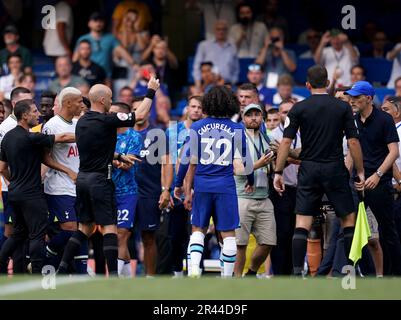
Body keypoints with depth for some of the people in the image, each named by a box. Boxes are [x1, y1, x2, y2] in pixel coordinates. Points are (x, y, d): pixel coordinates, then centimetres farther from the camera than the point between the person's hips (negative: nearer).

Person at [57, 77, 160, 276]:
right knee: (109, 227, -6)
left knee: (85, 227, 15)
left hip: (82, 178, 8)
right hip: (99, 179, -8)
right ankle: (113, 275, -11)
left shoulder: (81, 122, 10)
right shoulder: (106, 121, -14)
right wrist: (151, 92, 4)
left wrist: (119, 157, 22)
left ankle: (62, 268, 12)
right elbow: (140, 115, -8)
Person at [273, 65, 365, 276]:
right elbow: (353, 142, -2)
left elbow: (286, 142, -4)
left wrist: (278, 173, 1)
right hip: (335, 170, 0)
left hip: (309, 171, 1)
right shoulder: (343, 108, 1)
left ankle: (297, 272, -8)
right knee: (349, 219, 11)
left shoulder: (299, 108, 0)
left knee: (302, 224, 1)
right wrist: (360, 172, 5)